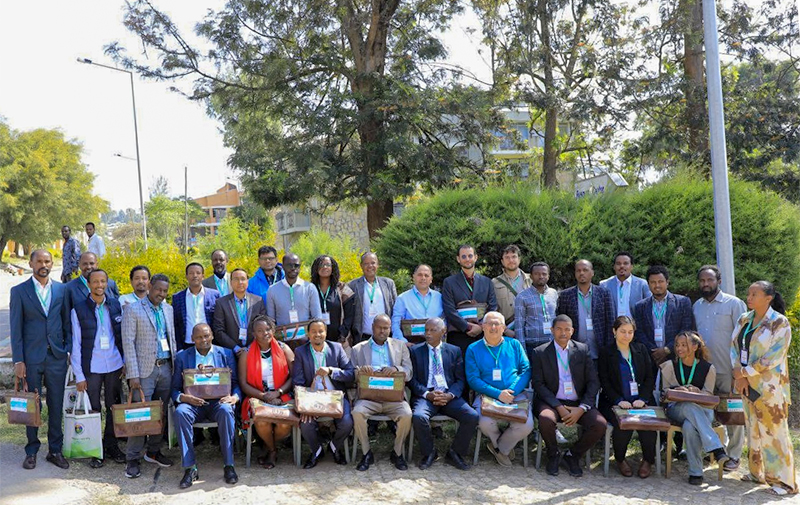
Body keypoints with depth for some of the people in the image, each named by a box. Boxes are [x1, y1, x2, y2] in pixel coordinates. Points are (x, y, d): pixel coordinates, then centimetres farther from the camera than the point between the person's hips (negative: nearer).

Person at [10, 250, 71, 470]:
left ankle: (55, 450, 19)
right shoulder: (19, 291, -1)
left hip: (57, 357, 2)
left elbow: (67, 323, 9)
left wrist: (71, 351, 2)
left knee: (56, 406, 7)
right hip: (31, 358, -2)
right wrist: (18, 361, -7)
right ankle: (31, 451, 20)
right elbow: (15, 329, -2)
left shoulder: (62, 290, 5)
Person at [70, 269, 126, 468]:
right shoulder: (79, 310, -3)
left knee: (114, 407, 9)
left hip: (114, 365, 2)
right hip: (91, 368, -2)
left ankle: (111, 445, 23)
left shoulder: (116, 306, 4)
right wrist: (79, 375, -5)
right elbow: (76, 344, -2)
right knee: (93, 410, 5)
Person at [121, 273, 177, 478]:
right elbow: (128, 343, -8)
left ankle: (153, 452, 23)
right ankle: (132, 460, 4)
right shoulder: (133, 310, -5)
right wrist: (133, 375, -13)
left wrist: (175, 365, 10)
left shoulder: (168, 309, 13)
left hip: (166, 368, 5)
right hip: (145, 369, -5)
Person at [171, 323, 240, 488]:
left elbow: (236, 382, 10)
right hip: (193, 403, 1)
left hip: (218, 401, -1)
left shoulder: (226, 354, 13)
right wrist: (183, 397, -14)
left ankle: (228, 466, -27)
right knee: (180, 412, -33)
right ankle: (189, 468, -26)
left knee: (226, 410, -36)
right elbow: (175, 388, 9)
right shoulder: (182, 357, 13)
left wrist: (234, 397, -13)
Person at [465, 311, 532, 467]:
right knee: (485, 423, -31)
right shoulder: (473, 349, 10)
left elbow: (526, 370, 7)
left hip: (516, 395, 1)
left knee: (526, 425, -26)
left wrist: (512, 391, -10)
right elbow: (473, 379, 0)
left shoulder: (514, 344, 16)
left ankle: (499, 447, 6)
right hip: (486, 395, -1)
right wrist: (498, 394, -14)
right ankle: (504, 446, 6)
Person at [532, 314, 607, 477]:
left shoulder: (583, 350, 7)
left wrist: (581, 409, -12)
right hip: (551, 402, -2)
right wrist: (559, 407, -17)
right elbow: (538, 384, -4)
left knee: (600, 424, -23)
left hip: (578, 403, 2)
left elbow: (593, 382, 3)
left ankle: (572, 455, 4)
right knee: (545, 419, -35)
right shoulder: (540, 352, 2)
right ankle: (553, 454, -2)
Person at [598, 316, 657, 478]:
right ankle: (620, 460, -3)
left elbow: (649, 377, 10)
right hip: (615, 402, -2)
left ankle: (648, 460, -3)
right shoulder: (606, 353, 5)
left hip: (641, 400, 2)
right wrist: (619, 401, -15)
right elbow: (604, 382, -1)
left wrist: (642, 399, -7)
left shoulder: (641, 349, 14)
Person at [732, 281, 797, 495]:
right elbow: (734, 347, 7)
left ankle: (785, 480, 3)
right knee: (754, 429, 13)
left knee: (774, 431, -4)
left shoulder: (780, 323, -12)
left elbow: (773, 358, -16)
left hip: (770, 386, -6)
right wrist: (740, 376, -6)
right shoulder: (744, 320, 8)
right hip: (748, 384, 6)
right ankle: (757, 472, 25)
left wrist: (745, 372, -14)